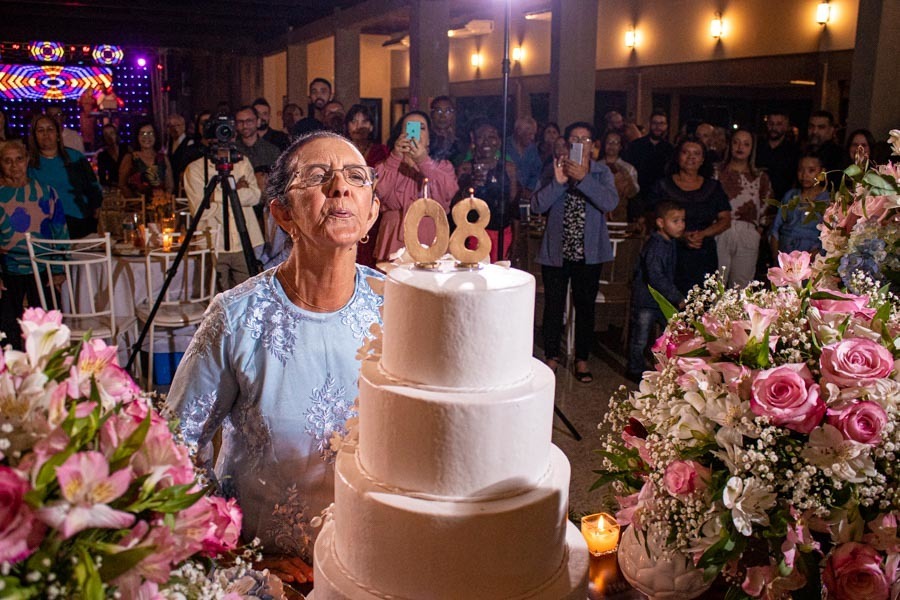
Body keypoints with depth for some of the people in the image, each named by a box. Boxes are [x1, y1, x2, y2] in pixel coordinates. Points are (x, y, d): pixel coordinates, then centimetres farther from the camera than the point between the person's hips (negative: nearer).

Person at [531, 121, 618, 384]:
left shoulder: (602, 172, 3)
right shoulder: (554, 169, 4)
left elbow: (610, 203, -15)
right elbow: (537, 205, -7)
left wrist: (583, 178, -22)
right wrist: (558, 182, -19)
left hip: (589, 253, 0)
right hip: (556, 251, 0)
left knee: (585, 307, 8)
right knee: (553, 306, 5)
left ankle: (581, 360, 21)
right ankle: (552, 357, 20)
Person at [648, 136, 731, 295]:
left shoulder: (713, 187, 15)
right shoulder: (663, 186, 7)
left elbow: (725, 220, 10)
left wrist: (702, 234, -8)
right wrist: (682, 236, -14)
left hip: (704, 258, 2)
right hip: (672, 256, -2)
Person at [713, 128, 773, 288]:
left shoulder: (760, 178, 13)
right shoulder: (717, 173, 7)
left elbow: (766, 209, 14)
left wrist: (760, 229, 4)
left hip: (748, 237, 2)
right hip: (720, 234, -2)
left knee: (742, 287, 5)